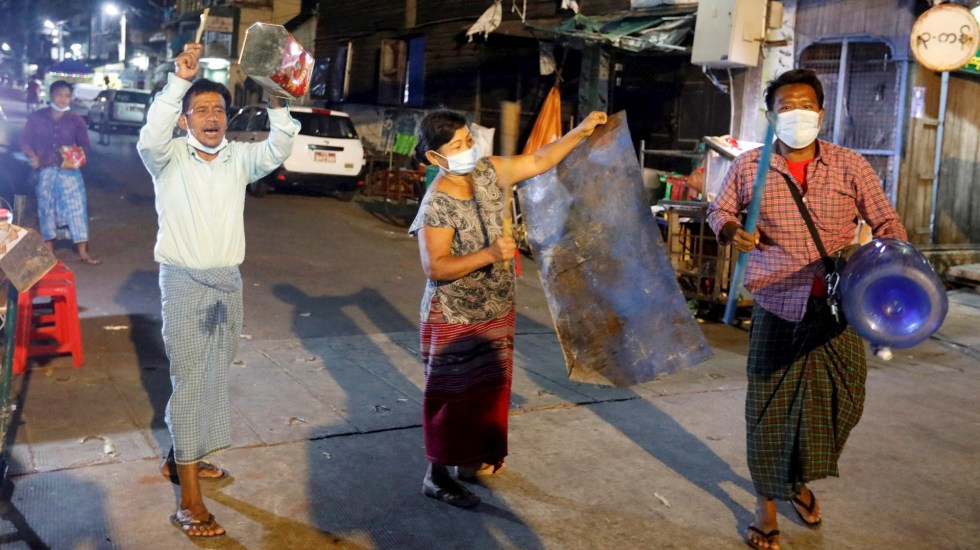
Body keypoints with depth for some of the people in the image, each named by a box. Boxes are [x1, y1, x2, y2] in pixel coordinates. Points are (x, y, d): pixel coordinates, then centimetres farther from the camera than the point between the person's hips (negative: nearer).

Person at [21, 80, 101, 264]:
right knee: (46, 207, 6)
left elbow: (84, 146, 6)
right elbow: (25, 141, 9)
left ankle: (83, 252, -6)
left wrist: (79, 157, -15)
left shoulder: (77, 121, 6)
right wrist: (33, 156, -9)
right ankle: (48, 252, 16)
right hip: (45, 169, 1)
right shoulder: (37, 117, 6)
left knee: (77, 205, -8)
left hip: (69, 169, -1)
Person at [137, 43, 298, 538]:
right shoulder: (170, 158, -7)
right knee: (190, 379, -6)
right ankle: (190, 500, -3)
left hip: (227, 281, 5)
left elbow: (278, 150, -10)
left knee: (213, 376, 15)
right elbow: (151, 137, -28)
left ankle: (181, 456, 34)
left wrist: (276, 102, -24)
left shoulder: (239, 158, 5)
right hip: (183, 281, -5)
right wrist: (180, 80, -34)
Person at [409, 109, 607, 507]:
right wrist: (489, 255, -36)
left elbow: (538, 161, 6)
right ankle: (437, 476, 17)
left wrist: (581, 132, -2)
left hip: (496, 310, 8)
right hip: (455, 317, -7)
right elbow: (435, 267, -27)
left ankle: (472, 458, 38)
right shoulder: (437, 205, -23)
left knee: (488, 387, 19)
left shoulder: (488, 173, -3)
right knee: (452, 395, 3)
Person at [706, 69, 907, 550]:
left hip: (836, 308, 2)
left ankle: (800, 482, 40)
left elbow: (886, 224, 0)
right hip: (778, 307, -1)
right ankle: (767, 506, 23)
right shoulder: (749, 167, -3)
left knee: (840, 403, 10)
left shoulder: (850, 167, -2)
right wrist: (732, 231, -11)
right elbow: (718, 210, 11)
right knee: (769, 408, 3)